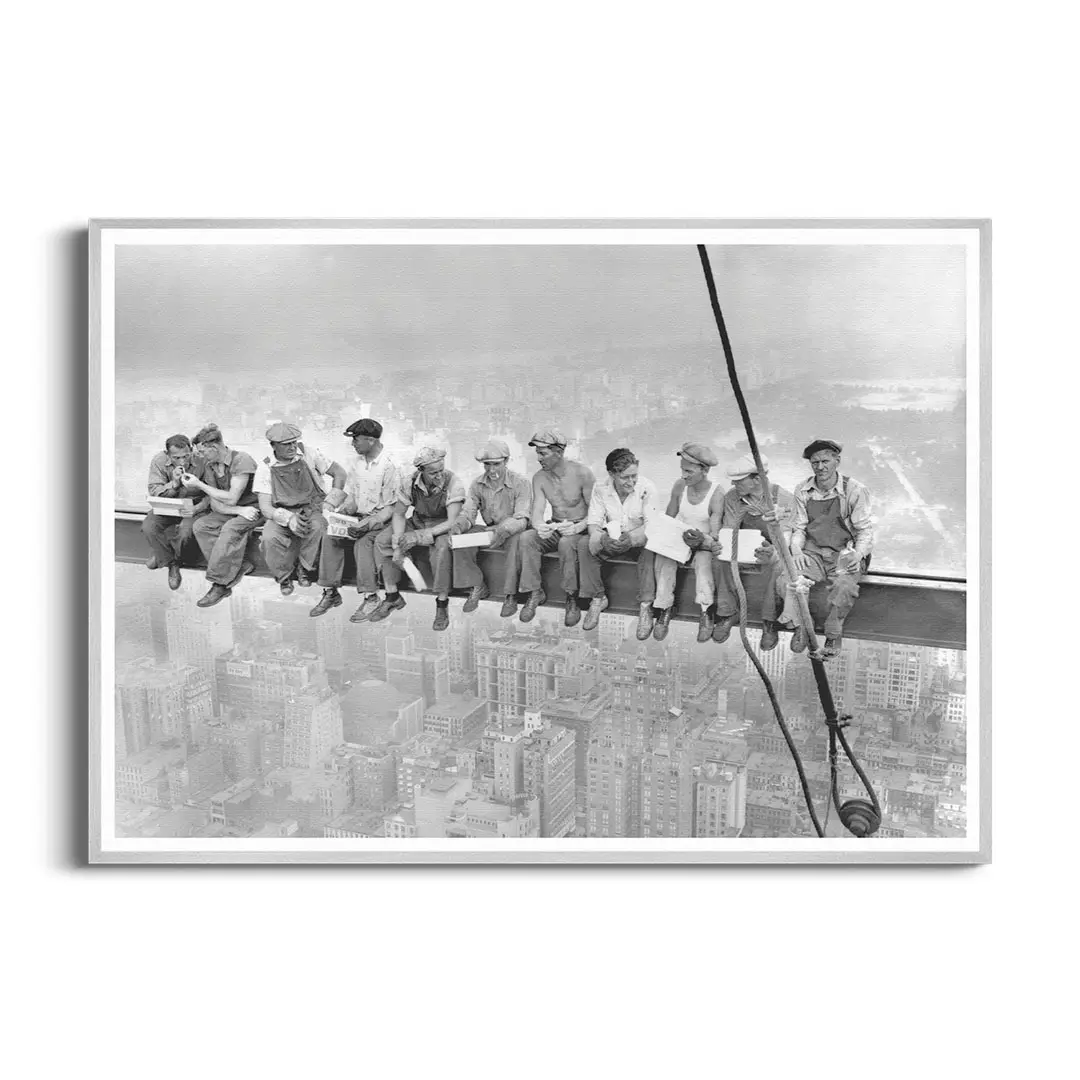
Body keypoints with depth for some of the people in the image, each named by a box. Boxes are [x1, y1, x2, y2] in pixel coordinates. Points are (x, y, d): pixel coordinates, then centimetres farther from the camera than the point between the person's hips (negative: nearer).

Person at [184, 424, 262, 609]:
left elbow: (231, 498, -22)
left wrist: (199, 484, -15)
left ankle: (220, 584, -25)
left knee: (230, 528, -34)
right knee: (200, 525, -17)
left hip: (253, 508, -7)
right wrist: (239, 510, -21)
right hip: (230, 510, 7)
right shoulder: (210, 466, 4)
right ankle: (238, 566, -19)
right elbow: (215, 504, -1)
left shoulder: (241, 460, -19)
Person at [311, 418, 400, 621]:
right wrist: (344, 510, -8)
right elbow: (350, 497, 13)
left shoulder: (388, 467, -14)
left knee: (363, 542, -33)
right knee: (330, 537, -18)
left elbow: (391, 508, -15)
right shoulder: (356, 462, 8)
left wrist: (367, 524, -26)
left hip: (379, 519, -6)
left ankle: (371, 597, -25)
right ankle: (331, 592, -11)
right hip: (357, 516, 6)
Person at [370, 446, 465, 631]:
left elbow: (453, 521, -29)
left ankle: (442, 604, -24)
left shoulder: (452, 484, -25)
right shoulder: (409, 483, -14)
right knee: (382, 541, -14)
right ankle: (392, 597, -3)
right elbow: (399, 514, -5)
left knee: (441, 547, -38)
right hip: (417, 522, 4)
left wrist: (420, 536, -36)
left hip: (442, 526, -4)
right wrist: (398, 545, -20)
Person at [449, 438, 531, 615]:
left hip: (512, 531, -4)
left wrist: (503, 530, -43)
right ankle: (477, 588, -8)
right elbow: (468, 513, -3)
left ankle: (509, 596, -28)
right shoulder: (477, 484, 0)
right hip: (489, 529, 5)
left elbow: (521, 519, -22)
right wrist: (458, 525, -28)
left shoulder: (520, 482, -15)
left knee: (517, 541, -39)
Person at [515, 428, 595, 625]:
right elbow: (537, 510, -9)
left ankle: (572, 598, -23)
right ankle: (535, 592, -15)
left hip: (580, 529, -4)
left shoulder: (582, 473, -15)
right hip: (554, 528, 5)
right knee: (526, 538, -25)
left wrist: (578, 527, -34)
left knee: (566, 543, -38)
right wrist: (539, 526, -34)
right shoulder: (539, 478, 0)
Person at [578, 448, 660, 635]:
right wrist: (602, 539, -35)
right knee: (584, 544, -24)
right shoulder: (600, 488, -9)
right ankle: (597, 598, -12)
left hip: (638, 540, -2)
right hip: (611, 539, 3)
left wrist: (631, 538, -43)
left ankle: (645, 607, -29)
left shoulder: (647, 488, -17)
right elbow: (593, 522, -11)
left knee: (650, 548, -36)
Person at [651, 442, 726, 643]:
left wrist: (702, 541, -40)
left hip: (703, 542, -3)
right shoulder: (680, 485, -6)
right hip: (678, 537, 3)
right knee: (664, 557, -27)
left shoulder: (717, 493, -18)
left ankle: (706, 614, -27)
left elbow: (715, 535, -19)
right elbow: (668, 518, 6)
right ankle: (664, 610, -19)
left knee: (703, 560, -35)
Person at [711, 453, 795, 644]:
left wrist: (773, 553, -47)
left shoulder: (785, 499, -19)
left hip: (773, 548, -3)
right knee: (721, 561, -27)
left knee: (776, 564, -37)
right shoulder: (732, 497, -8)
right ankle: (727, 613, -11)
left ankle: (770, 620, -19)